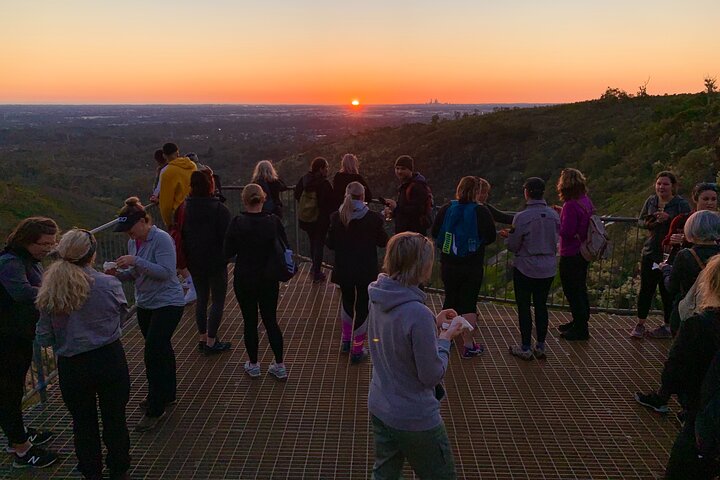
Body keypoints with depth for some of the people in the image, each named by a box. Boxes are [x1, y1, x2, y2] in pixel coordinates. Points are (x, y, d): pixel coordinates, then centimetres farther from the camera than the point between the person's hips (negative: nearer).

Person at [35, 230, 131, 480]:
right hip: (109, 359, -1)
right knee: (114, 418, 16)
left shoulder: (49, 292, -8)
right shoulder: (108, 284, -15)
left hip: (71, 366, 2)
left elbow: (44, 338, -2)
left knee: (83, 422, 20)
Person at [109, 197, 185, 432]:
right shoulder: (133, 242, 6)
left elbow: (166, 272, -26)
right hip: (145, 304, 8)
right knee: (161, 350, 19)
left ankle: (155, 409, 2)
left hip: (167, 304, -8)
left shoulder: (161, 239, -18)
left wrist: (136, 261, -29)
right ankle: (167, 395, 37)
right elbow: (137, 274, 15)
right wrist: (120, 273, -5)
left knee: (153, 353, -10)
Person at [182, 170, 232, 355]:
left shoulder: (185, 207, 1)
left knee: (201, 298, 17)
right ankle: (211, 342, 6)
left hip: (194, 262, 6)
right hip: (216, 262, -6)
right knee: (218, 300, 5)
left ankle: (203, 339, 23)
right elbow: (227, 236, -16)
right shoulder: (219, 209, -18)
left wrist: (187, 257, 17)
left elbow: (181, 234, 8)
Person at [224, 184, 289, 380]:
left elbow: (228, 252, -9)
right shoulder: (274, 221, -10)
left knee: (250, 321, 12)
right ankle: (279, 366, 16)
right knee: (271, 320, 12)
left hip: (244, 280, -2)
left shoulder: (237, 223, -14)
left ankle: (253, 365, 23)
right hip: (269, 280, 2)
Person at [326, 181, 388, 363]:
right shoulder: (373, 218, -15)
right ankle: (357, 351, 15)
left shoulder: (336, 217, -9)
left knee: (347, 302, 26)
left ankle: (346, 340, 37)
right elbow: (383, 241, -1)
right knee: (362, 307, 9)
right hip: (366, 271, -3)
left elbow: (330, 244, -1)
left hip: (344, 270, 3)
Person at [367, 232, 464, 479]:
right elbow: (432, 375, -21)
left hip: (379, 408, 7)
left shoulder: (378, 299, -6)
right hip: (415, 419, -7)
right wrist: (445, 339, -8)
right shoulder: (418, 313, -30)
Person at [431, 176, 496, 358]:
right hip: (473, 266, -3)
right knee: (468, 303, 5)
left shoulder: (446, 209, -5)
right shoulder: (482, 212, -12)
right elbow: (491, 237, -4)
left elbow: (435, 232, 2)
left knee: (450, 299, 19)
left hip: (448, 264, 3)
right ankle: (468, 345, 8)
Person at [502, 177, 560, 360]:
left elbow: (513, 246, -10)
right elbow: (556, 241, 8)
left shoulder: (522, 217, -18)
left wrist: (507, 236, 9)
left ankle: (525, 348, 14)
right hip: (548, 268, 5)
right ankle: (540, 347, 23)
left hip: (526, 268, -5)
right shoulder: (554, 215, -3)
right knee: (541, 305, 15)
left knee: (524, 307, 7)